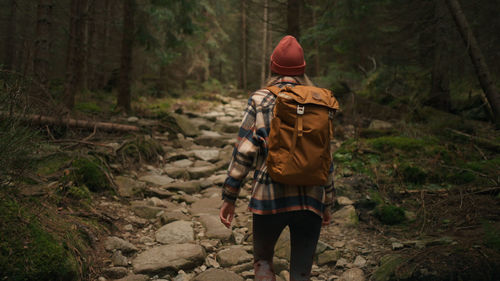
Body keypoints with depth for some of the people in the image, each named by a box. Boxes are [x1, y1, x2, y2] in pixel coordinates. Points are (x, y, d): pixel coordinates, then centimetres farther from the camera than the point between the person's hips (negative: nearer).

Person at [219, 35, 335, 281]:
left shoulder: (259, 100, -1)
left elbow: (244, 152, -7)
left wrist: (229, 197, 0)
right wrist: (327, 203, 17)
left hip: (270, 197, -2)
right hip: (310, 199, 2)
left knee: (262, 260, 23)